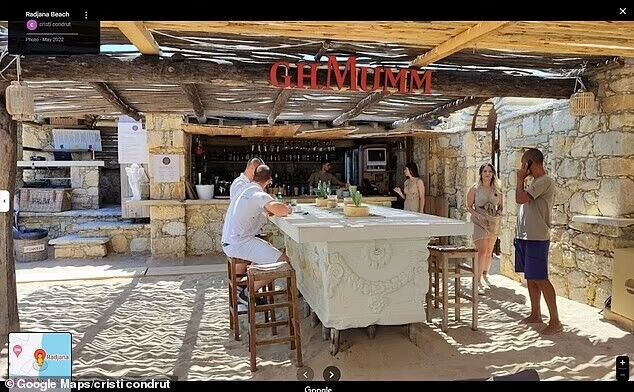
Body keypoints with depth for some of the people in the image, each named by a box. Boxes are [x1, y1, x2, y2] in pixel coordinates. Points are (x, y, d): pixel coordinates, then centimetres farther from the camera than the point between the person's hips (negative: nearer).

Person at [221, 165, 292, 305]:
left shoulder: (244, 189, 15)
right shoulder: (260, 194, -14)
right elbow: (280, 210, -31)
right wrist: (287, 209, -9)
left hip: (228, 243, 10)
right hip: (239, 244, -10)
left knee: (268, 247, 32)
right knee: (283, 261, -13)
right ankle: (248, 294, -4)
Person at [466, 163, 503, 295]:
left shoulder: (497, 189, 5)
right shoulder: (475, 188, -5)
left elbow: (501, 206, 14)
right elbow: (469, 206, -2)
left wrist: (498, 214, -6)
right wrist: (478, 215, -16)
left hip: (494, 223, 4)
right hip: (479, 223, -4)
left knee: (489, 252, 14)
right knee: (482, 251, -15)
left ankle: (485, 275, 33)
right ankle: (478, 282, -13)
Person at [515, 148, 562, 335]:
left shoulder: (545, 181, -14)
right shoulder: (536, 181, 17)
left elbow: (520, 199, -22)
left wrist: (520, 179, -11)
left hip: (536, 238, -10)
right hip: (525, 236, 10)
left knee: (540, 279, -8)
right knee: (530, 277, 15)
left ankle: (555, 321, -1)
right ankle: (535, 314, 26)